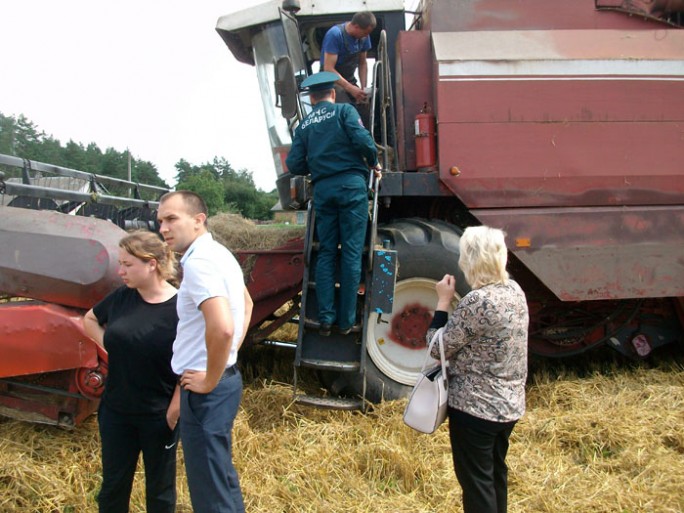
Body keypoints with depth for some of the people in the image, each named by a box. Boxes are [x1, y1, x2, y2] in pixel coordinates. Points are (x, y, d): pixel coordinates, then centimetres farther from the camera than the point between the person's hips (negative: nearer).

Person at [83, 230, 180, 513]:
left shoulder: (180, 309, -18)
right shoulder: (121, 297, -3)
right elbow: (90, 320, 18)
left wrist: (173, 415, -16)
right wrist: (110, 347, 2)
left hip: (159, 416, -4)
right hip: (116, 412, 4)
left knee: (160, 490, 15)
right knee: (113, 484, 18)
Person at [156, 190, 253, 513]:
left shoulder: (198, 260, -20)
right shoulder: (219, 254, 10)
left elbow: (222, 328, -34)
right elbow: (246, 305, 26)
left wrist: (209, 381, -20)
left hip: (205, 391, -10)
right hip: (225, 378, 10)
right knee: (222, 476, 23)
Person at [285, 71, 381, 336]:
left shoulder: (304, 125, 14)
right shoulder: (344, 111, 4)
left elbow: (294, 165, 7)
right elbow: (362, 140, -11)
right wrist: (374, 162, 7)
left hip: (322, 189, 4)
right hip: (351, 184, -3)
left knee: (326, 252, 9)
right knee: (352, 252, -1)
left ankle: (325, 317, 4)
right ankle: (346, 320, 1)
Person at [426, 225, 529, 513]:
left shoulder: (477, 302, -26)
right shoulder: (515, 290, 0)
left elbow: (438, 348, -17)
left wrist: (443, 301, -10)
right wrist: (455, 302, 1)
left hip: (475, 408, -8)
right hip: (510, 404, 8)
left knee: (475, 481, 9)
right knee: (496, 473, 24)